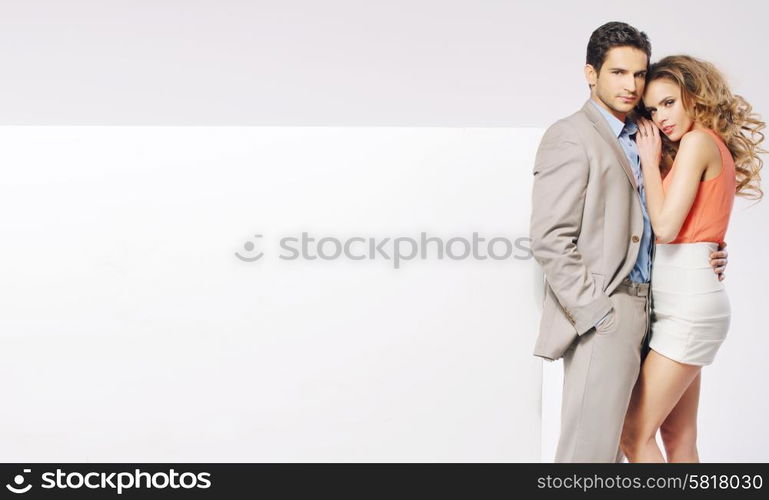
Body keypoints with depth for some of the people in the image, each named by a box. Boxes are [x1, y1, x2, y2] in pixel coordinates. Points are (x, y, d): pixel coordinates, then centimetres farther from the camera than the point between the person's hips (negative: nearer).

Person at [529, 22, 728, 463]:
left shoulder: (637, 141, 19)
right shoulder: (571, 136, -7)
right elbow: (550, 239, -15)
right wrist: (594, 312, -17)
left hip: (639, 311, 8)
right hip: (602, 316, -8)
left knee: (615, 441, 12)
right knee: (590, 447, -7)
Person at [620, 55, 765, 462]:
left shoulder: (698, 141, -9)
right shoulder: (717, 147, 18)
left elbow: (666, 226, -16)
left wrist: (650, 159, -5)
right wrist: (654, 161, 11)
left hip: (688, 301, -10)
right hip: (687, 299, 10)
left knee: (634, 433, -8)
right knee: (678, 438, 11)